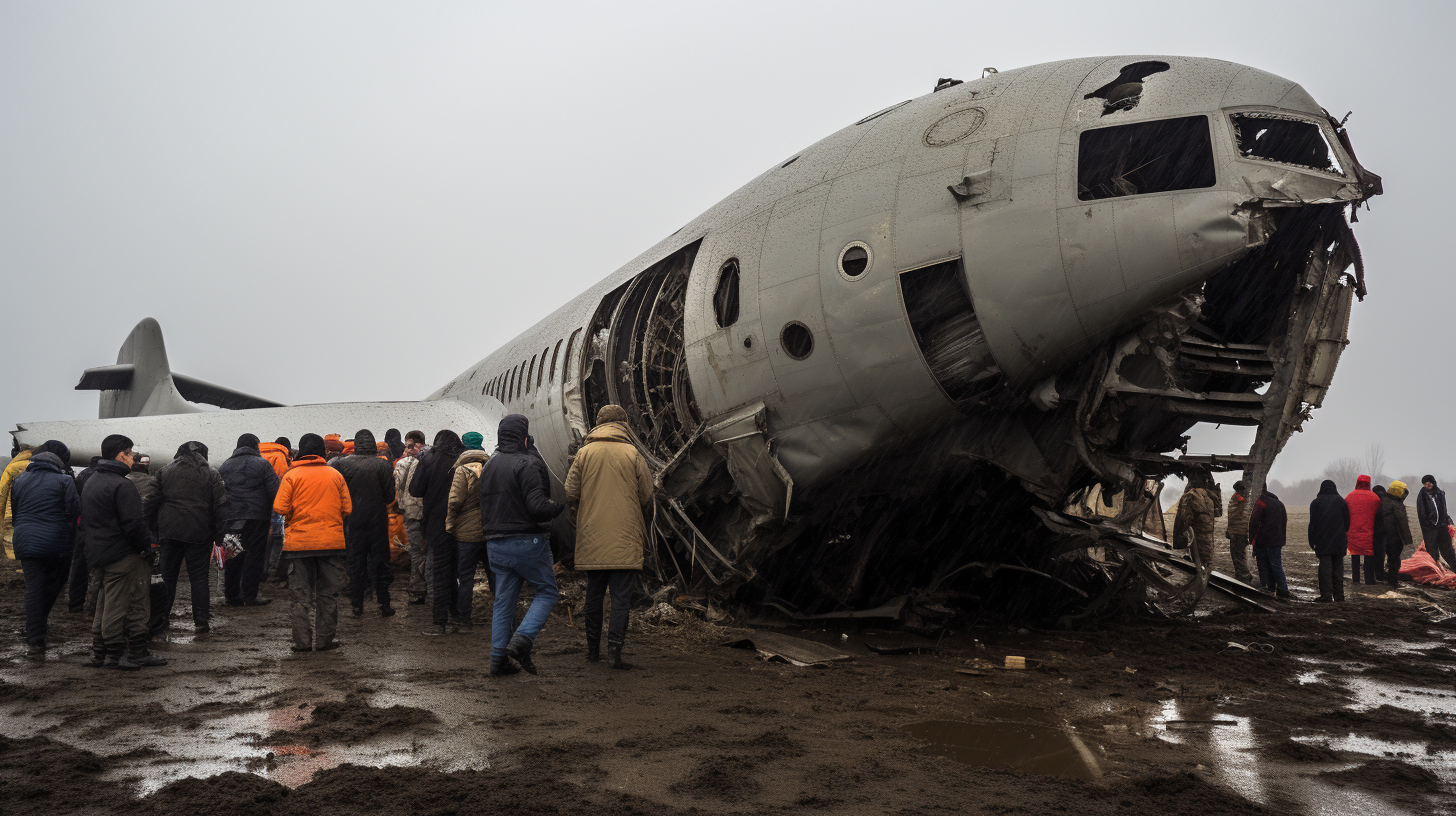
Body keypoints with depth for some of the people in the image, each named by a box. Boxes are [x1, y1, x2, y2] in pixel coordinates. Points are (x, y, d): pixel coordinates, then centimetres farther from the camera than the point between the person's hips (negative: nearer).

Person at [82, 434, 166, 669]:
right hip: (121, 554, -10)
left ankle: (99, 654, 20)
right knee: (117, 605, -4)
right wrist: (145, 544, -10)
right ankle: (114, 655, 1)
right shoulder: (121, 485, -17)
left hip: (97, 551, 10)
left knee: (104, 605, 15)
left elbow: (84, 520, 21)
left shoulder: (91, 481, 15)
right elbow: (133, 523, -22)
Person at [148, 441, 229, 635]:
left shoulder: (164, 472, 9)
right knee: (199, 576, 3)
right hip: (199, 533, -2)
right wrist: (220, 535, 1)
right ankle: (201, 622, 1)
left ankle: (159, 619, 12)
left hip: (170, 532, 2)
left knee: (168, 575, 10)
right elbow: (221, 505, -2)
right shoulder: (211, 475, 3)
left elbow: (152, 504, 8)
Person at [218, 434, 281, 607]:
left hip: (231, 518, 5)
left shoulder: (225, 466, 14)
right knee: (254, 554, -1)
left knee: (233, 556, 10)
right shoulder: (262, 464, -1)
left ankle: (231, 596, 13)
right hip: (256, 517, -5)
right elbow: (274, 491, -7)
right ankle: (249, 596, -2)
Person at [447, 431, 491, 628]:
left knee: (465, 576, 5)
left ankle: (464, 619, 10)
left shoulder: (463, 471, -10)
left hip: (468, 532, -4)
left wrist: (449, 526, -5)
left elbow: (455, 501, -15)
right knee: (496, 574, 11)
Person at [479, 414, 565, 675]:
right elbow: (537, 506, -20)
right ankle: (522, 640, -10)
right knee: (547, 591, 6)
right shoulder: (525, 463, -13)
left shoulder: (488, 466, 14)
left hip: (496, 544, 8)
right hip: (526, 542, -7)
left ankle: (499, 658, 11)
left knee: (503, 601, 12)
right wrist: (561, 507, -4)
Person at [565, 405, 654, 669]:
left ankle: (592, 648, 23)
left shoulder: (585, 452, 2)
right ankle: (615, 649, -6)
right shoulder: (632, 454, -3)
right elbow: (646, 496, 0)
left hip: (591, 536, 3)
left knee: (594, 593, 14)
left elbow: (570, 494, 2)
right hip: (624, 538, -3)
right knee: (621, 596, 0)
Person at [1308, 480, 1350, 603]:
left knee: (1325, 568, -3)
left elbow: (1313, 524, -1)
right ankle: (1339, 596, 7)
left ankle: (1326, 596, -6)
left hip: (1322, 541, -2)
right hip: (1339, 542, 2)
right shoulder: (1341, 502, 6)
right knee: (1338, 568, 7)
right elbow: (1347, 523, 9)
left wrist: (1312, 542, 3)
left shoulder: (1316, 503, 0)